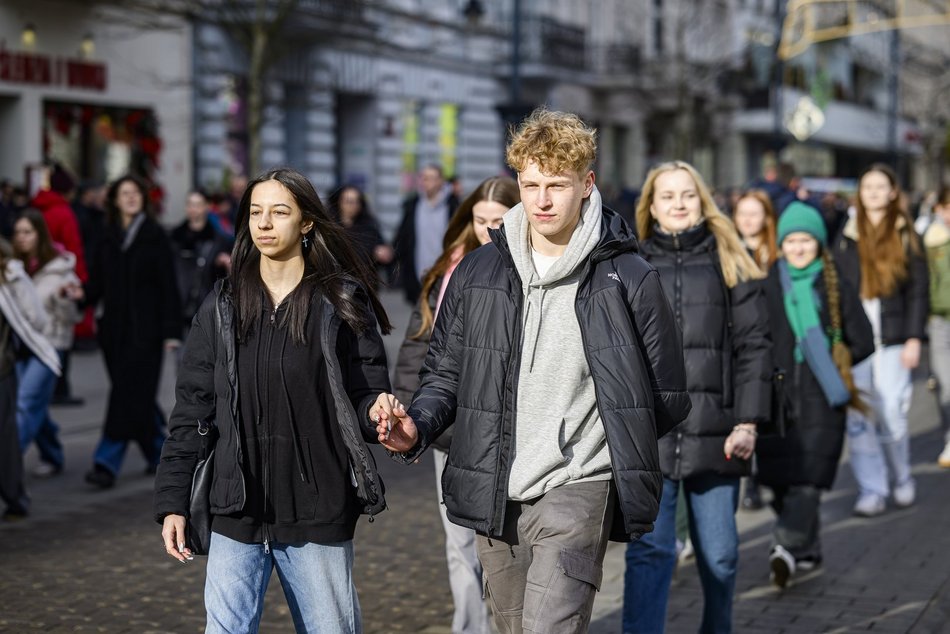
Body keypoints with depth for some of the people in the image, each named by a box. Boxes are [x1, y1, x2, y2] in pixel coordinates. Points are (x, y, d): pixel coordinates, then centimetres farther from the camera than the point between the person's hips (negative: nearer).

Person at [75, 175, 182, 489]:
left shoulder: (154, 236, -3)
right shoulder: (109, 239, 11)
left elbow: (168, 285, -7)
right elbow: (99, 283, 11)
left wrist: (171, 330, -11)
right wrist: (83, 294, -12)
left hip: (144, 330, -5)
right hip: (114, 328, 5)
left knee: (129, 394, -9)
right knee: (138, 395, 10)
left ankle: (107, 463, -10)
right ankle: (159, 453, 27)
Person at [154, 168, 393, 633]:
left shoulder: (342, 302, -1)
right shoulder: (223, 306, 5)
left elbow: (365, 394, 0)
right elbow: (192, 410, 6)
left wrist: (378, 412, -24)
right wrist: (172, 502, 1)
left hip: (318, 513, -1)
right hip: (237, 513, 2)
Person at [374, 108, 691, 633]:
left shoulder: (628, 279, -4)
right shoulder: (477, 272, 5)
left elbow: (668, 399, 3)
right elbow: (445, 373, 12)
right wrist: (417, 427, -7)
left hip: (577, 489, -4)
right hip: (494, 495, 5)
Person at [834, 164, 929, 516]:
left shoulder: (905, 236, 4)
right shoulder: (847, 237, 11)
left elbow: (918, 291, 2)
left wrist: (914, 338, -6)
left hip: (892, 339, -2)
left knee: (891, 415, -6)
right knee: (858, 418, -1)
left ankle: (902, 479, 17)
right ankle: (871, 491, 6)